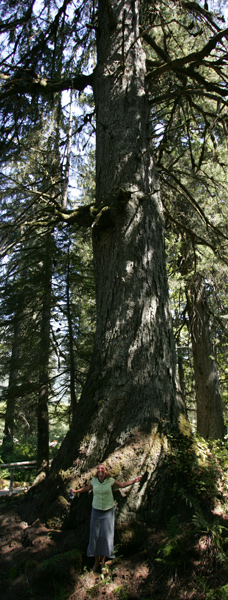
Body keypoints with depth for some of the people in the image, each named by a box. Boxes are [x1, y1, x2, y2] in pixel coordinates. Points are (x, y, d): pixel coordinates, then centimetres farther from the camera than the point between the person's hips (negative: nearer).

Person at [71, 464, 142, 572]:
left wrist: (134, 480, -2)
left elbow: (122, 485, 5)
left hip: (108, 511, -1)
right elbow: (87, 488, 15)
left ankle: (103, 561, 15)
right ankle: (96, 561, 21)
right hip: (96, 510, 2)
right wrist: (76, 491, 14)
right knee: (95, 536, 3)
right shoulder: (94, 480, -8)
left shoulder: (111, 481, -12)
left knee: (106, 535, -3)